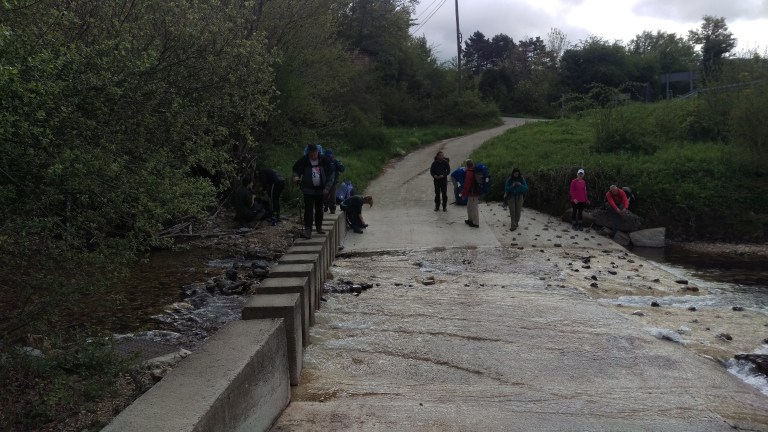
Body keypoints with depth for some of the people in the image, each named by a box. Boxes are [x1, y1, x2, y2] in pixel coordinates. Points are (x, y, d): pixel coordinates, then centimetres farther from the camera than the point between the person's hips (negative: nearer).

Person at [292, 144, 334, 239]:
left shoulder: (324, 160, -4)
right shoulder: (303, 161, -8)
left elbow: (330, 174, 2)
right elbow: (296, 170, 5)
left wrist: (327, 187, -6)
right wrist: (296, 177, -19)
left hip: (321, 189, 2)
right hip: (308, 189, -2)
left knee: (319, 209, 14)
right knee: (308, 209, -12)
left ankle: (319, 227, 29)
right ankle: (308, 230, -16)